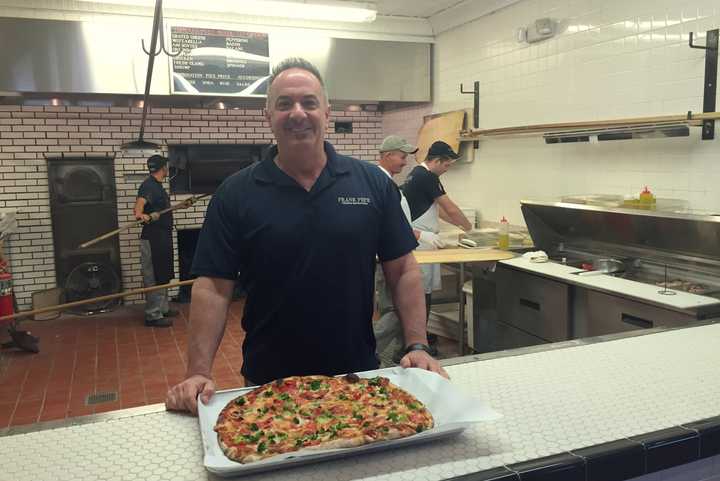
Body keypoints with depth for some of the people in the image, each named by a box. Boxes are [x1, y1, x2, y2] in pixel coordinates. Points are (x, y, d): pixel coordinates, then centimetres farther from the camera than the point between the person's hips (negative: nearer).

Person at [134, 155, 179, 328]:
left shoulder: (157, 185, 15)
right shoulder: (149, 185, -15)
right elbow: (140, 202, -34)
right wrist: (139, 213, -54)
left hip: (162, 237, 10)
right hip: (153, 238, -10)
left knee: (163, 275, 18)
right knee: (154, 277, -5)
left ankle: (163, 308, 30)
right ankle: (153, 315, 1)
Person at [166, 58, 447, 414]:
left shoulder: (373, 183, -3)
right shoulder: (235, 194, -5)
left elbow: (402, 271, -1)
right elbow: (213, 288, -8)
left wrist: (417, 347, -9)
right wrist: (198, 373, -17)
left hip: (359, 377, 1)